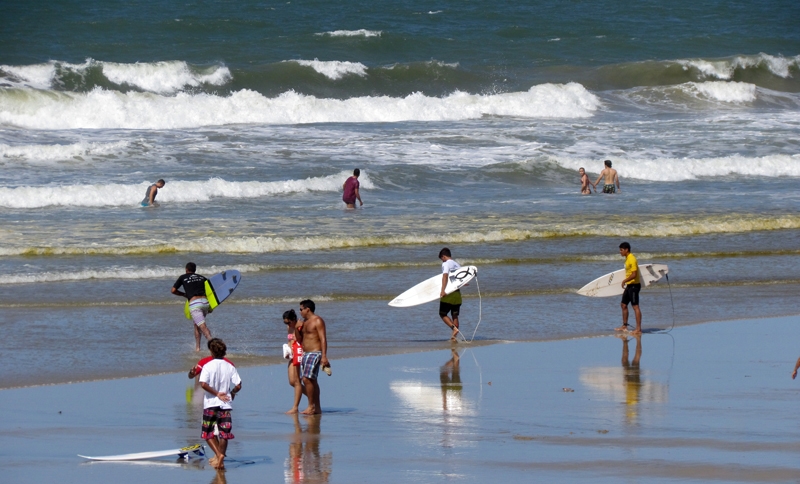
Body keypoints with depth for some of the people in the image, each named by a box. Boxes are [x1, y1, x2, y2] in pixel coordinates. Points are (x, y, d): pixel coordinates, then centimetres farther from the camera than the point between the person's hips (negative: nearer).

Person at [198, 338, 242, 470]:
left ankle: (218, 454, -8)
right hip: (225, 404, 2)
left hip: (210, 404, -2)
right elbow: (238, 386, -3)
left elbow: (203, 384, -20)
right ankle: (220, 459, 2)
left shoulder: (208, 366, -7)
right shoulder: (230, 367, 1)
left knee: (208, 433, 10)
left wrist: (217, 393, -11)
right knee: (224, 434, 7)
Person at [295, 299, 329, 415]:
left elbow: (323, 339, -16)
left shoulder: (317, 321, -10)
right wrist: (296, 329, 4)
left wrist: (324, 356, -23)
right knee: (312, 381, 9)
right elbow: (299, 339, 23)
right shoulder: (304, 322, 18)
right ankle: (317, 408, 13)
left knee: (307, 379, -17)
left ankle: (311, 406, -13)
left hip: (315, 353, -9)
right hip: (305, 353, 9)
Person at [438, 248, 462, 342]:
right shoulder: (458, 265, 15)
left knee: (443, 314, 3)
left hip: (448, 294, -7)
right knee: (455, 315, 11)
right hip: (457, 293, 7)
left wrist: (442, 290, -30)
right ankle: (454, 336, 8)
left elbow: (445, 276, -22)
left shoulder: (446, 264, -6)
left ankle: (454, 328, -17)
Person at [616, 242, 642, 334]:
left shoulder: (632, 259, -17)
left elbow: (634, 274, -23)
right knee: (623, 305, 16)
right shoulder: (627, 259, 13)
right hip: (629, 285, 10)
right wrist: (626, 286, 22)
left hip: (634, 285, -10)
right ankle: (624, 326, 25)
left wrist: (624, 281, -14)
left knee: (635, 306, -8)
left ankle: (638, 329, -7)